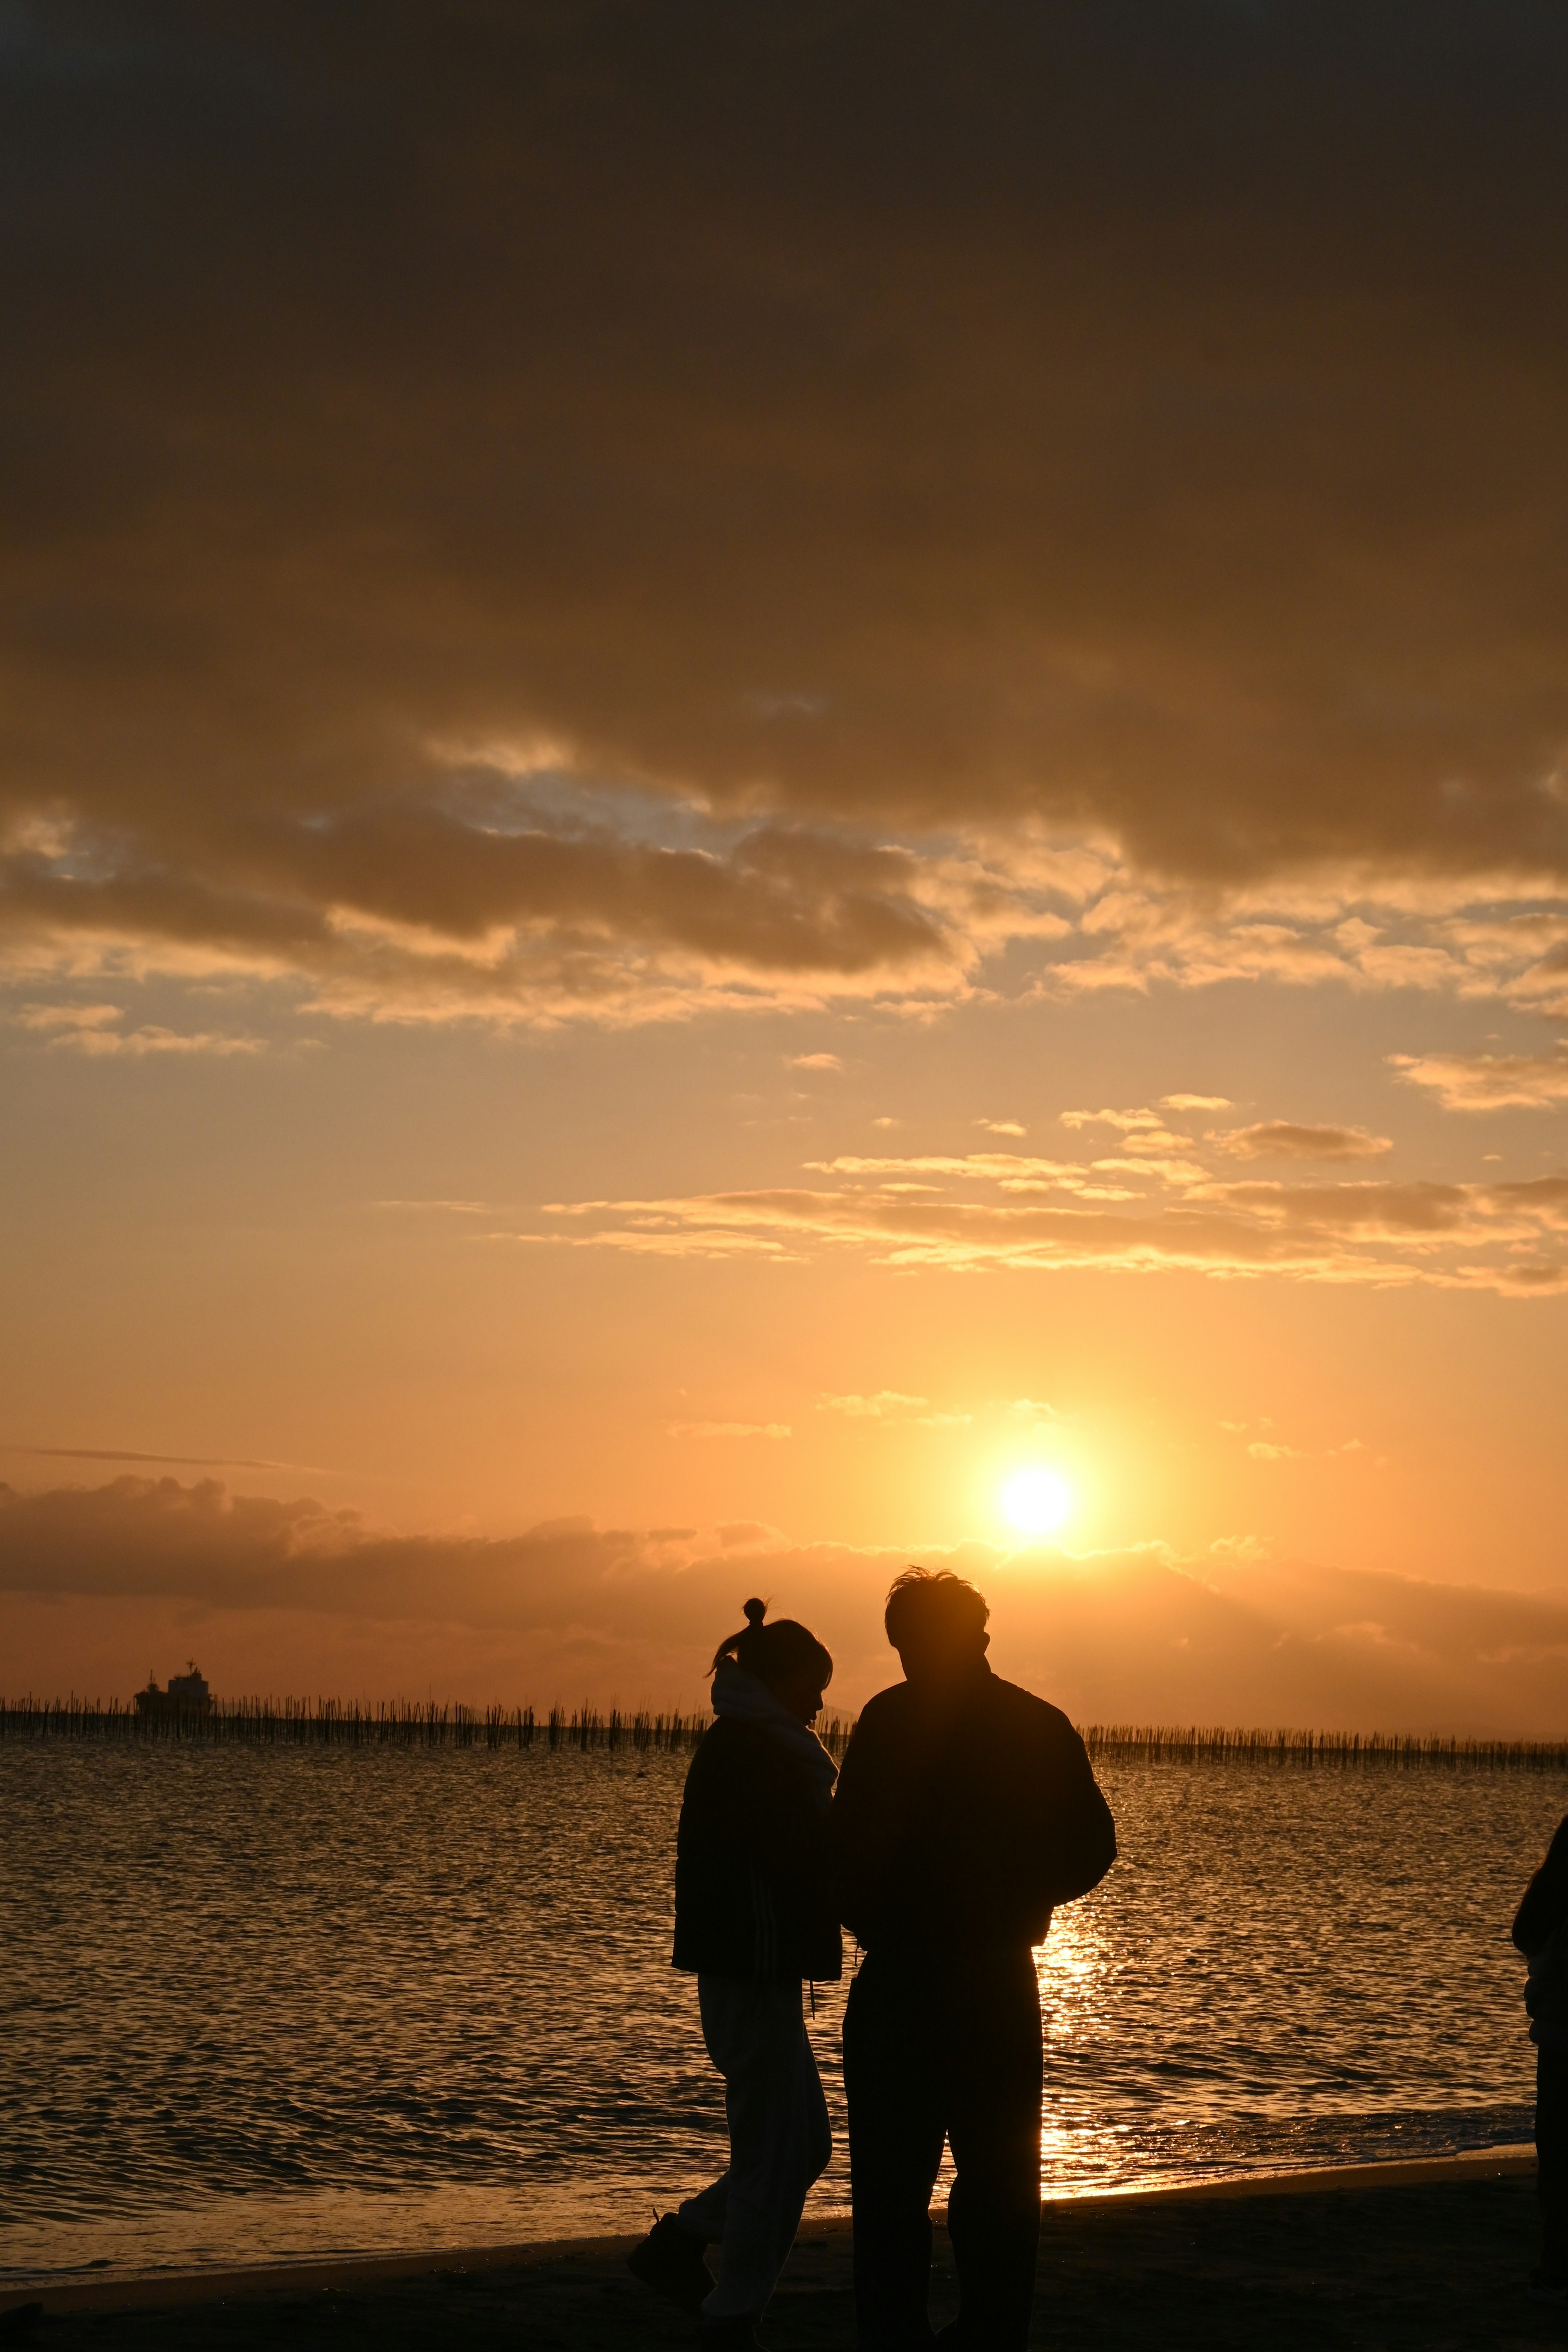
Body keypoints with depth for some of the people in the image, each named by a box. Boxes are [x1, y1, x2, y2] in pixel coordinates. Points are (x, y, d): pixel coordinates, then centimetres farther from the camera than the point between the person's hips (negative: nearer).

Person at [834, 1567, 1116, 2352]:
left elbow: (853, 1849, -13)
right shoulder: (1043, 1727, 4)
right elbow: (1089, 1852, 4)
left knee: (893, 2174, 3)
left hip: (904, 1977, -4)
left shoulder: (892, 1719, -9)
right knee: (1000, 2173, 13)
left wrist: (869, 1919, 6)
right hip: (1003, 1980, 4)